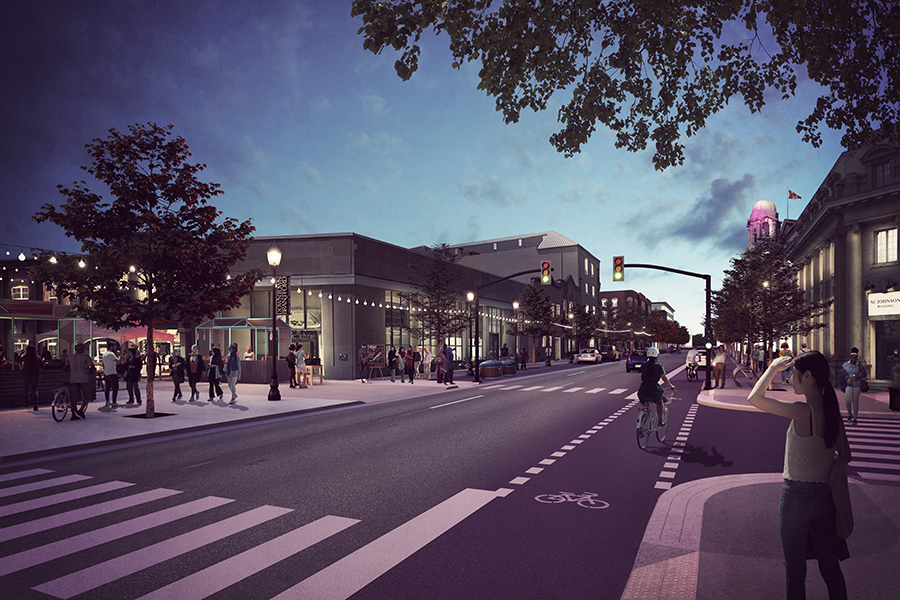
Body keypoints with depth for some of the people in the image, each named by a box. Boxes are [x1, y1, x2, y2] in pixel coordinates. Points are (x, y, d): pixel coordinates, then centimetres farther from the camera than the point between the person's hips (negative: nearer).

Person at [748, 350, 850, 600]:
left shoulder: (802, 411, -19)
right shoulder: (832, 412, 2)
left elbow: (754, 398, -13)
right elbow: (845, 456, 11)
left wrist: (773, 368, -3)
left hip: (797, 494, -6)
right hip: (825, 495, 6)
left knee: (795, 570, 8)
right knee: (831, 569, 17)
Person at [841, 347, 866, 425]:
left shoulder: (859, 365, 4)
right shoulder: (845, 364, 4)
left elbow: (864, 374, 10)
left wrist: (859, 376, -11)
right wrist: (846, 376, -11)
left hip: (857, 385, 0)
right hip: (848, 385, 0)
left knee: (855, 401, 0)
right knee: (848, 401, -15)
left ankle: (855, 419, 8)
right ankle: (850, 415, 11)